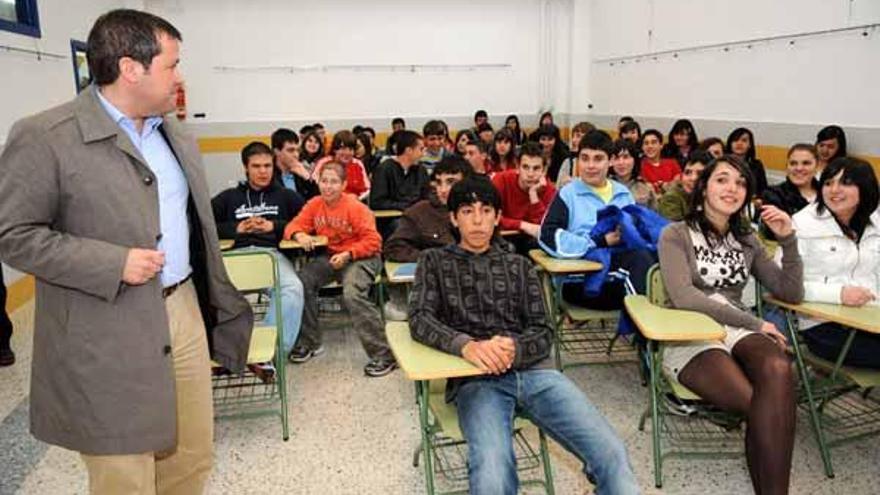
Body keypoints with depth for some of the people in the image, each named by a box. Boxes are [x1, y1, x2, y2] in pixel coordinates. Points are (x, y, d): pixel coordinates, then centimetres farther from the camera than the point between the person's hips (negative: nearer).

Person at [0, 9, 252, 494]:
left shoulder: (176, 134, 10)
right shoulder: (45, 137, -12)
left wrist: (221, 305, 18)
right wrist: (113, 264, -20)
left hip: (185, 314, 7)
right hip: (108, 341, -6)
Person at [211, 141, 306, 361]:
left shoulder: (285, 195, 23)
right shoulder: (229, 197, 26)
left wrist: (275, 226, 0)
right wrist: (235, 229, 1)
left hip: (272, 253, 0)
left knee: (293, 288, -36)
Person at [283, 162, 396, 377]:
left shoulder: (356, 207, -14)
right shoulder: (314, 204, 2)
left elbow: (373, 241, -14)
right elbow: (294, 225, 5)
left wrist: (347, 255, -26)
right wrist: (300, 235, -19)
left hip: (360, 257, -6)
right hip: (330, 256, 6)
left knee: (353, 294, -32)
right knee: (301, 282, -15)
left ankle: (383, 355, -23)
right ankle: (310, 342, 4)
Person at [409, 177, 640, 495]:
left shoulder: (519, 266, 20)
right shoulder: (435, 261, 15)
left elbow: (544, 332, 12)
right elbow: (419, 319, -1)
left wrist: (514, 348, -13)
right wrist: (466, 345, -22)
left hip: (534, 371, 3)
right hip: (476, 379, -2)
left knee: (612, 455, -20)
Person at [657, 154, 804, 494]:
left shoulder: (746, 240, 20)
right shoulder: (676, 235, 3)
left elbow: (791, 294, 14)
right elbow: (683, 297, -13)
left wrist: (788, 240, 2)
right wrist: (755, 322, -12)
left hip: (738, 331, 4)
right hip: (691, 338, -4)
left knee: (778, 369, -34)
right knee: (764, 406, -32)